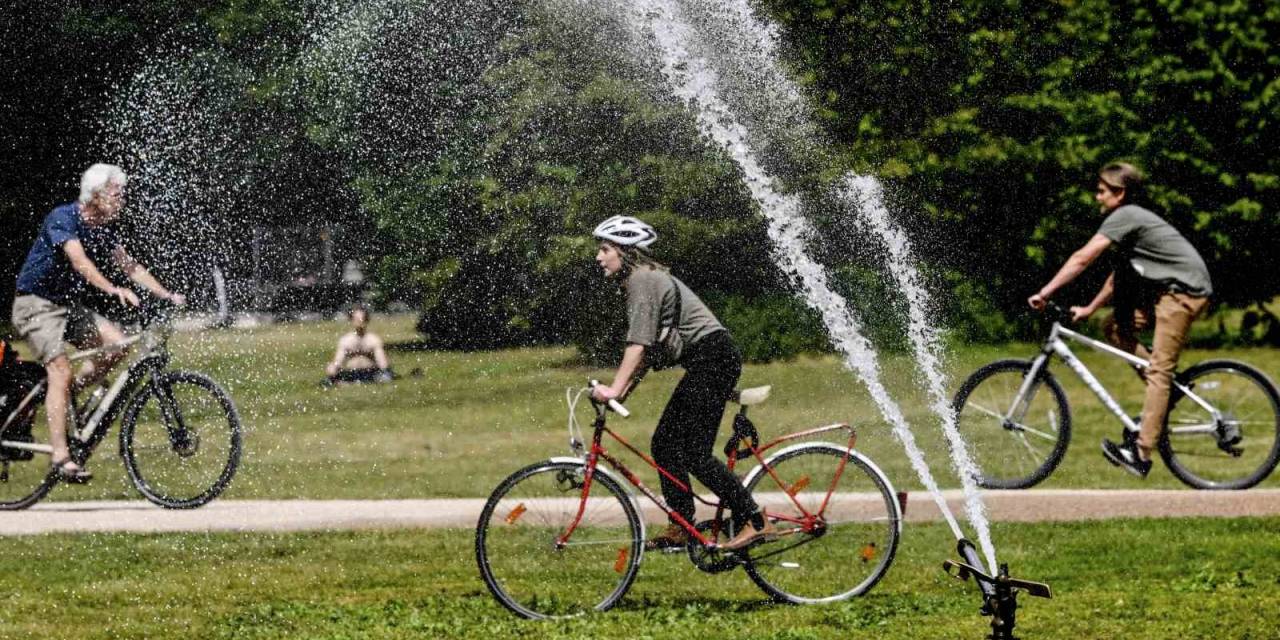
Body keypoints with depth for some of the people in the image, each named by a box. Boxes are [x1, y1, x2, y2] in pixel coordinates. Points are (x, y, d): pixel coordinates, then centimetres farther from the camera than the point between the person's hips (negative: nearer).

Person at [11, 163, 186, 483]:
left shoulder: (104, 228, 4)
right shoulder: (62, 218, -21)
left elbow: (129, 265, 5)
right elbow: (79, 261, -35)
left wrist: (167, 295, -7)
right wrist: (114, 291, -49)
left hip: (68, 304, 8)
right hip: (37, 304, -8)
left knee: (116, 342, -11)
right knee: (61, 371, -19)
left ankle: (64, 396, 6)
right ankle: (60, 456, -21)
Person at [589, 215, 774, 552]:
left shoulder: (643, 279, -13)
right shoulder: (639, 280, 18)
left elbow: (639, 343, -22)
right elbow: (643, 347, 19)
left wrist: (615, 390, -26)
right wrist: (619, 389, 12)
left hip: (712, 358, -10)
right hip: (706, 363, 10)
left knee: (695, 453, -14)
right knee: (664, 443, 10)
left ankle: (756, 523, -16)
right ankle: (681, 527, 12)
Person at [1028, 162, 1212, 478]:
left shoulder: (1124, 216, -11)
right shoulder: (1132, 219, 20)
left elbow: (1082, 258, -15)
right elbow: (1120, 275, 24)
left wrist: (1045, 293, -13)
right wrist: (1089, 309, 21)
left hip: (1184, 290, -10)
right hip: (1169, 291, 10)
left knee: (1159, 371, -12)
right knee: (1114, 326, 11)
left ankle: (1142, 454, -16)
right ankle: (1168, 386, 11)